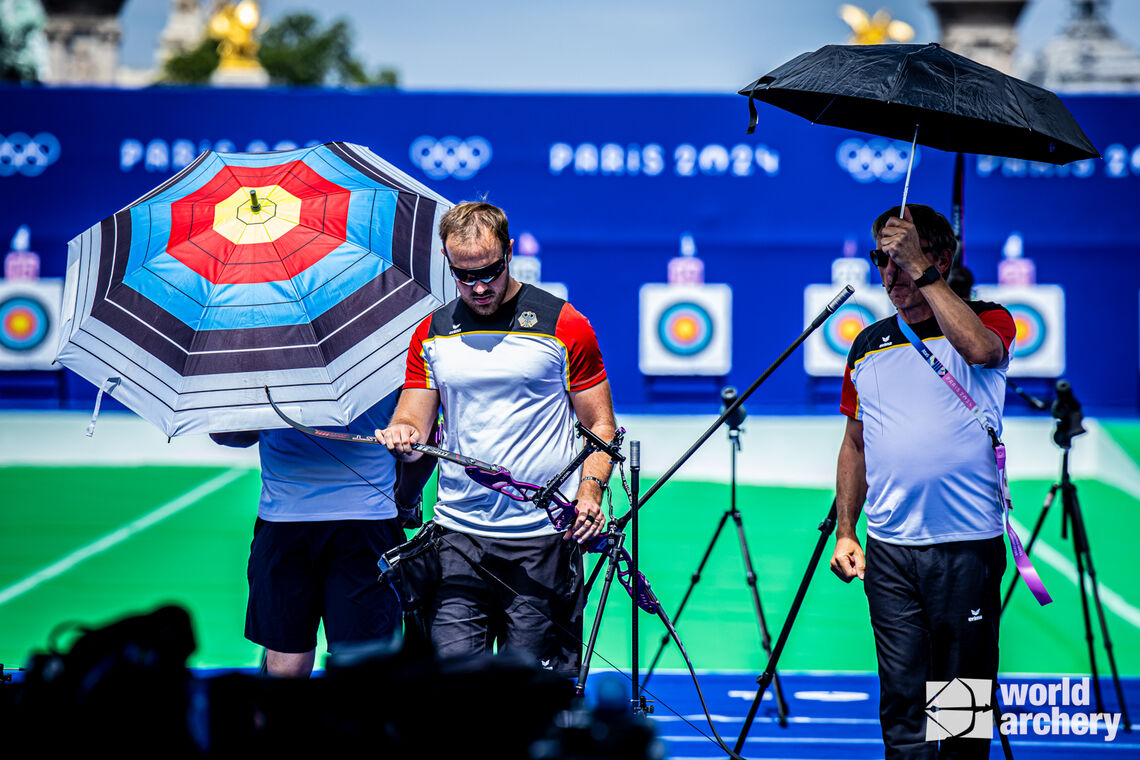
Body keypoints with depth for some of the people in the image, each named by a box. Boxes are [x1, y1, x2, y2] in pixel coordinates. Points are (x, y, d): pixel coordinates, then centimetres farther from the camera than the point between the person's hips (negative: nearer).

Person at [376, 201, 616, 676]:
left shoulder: (563, 325, 3)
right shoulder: (431, 333, 12)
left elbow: (599, 424, 5)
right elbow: (414, 420, 12)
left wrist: (589, 492, -12)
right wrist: (403, 434, -13)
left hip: (543, 537, -3)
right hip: (457, 535, 3)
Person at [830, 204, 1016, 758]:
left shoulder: (987, 320, 1)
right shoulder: (869, 345, 14)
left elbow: (978, 348, -25)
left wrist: (921, 270, -21)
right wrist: (844, 532, 13)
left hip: (967, 546, -3)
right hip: (888, 551, 3)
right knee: (901, 697, 0)